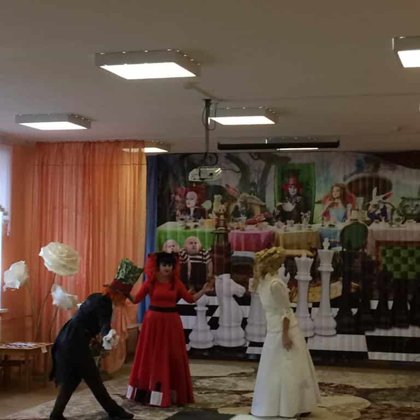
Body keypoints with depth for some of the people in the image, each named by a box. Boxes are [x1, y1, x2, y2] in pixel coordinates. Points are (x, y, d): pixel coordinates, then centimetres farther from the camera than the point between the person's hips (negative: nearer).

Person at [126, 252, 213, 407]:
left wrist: (203, 291, -5)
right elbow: (136, 299, -3)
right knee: (152, 357, 4)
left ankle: (170, 393, 15)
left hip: (171, 322, 2)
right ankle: (149, 392, 13)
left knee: (172, 357, 6)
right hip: (154, 321, -2)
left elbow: (190, 299, 5)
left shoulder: (176, 282, 3)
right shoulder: (150, 281, -4)